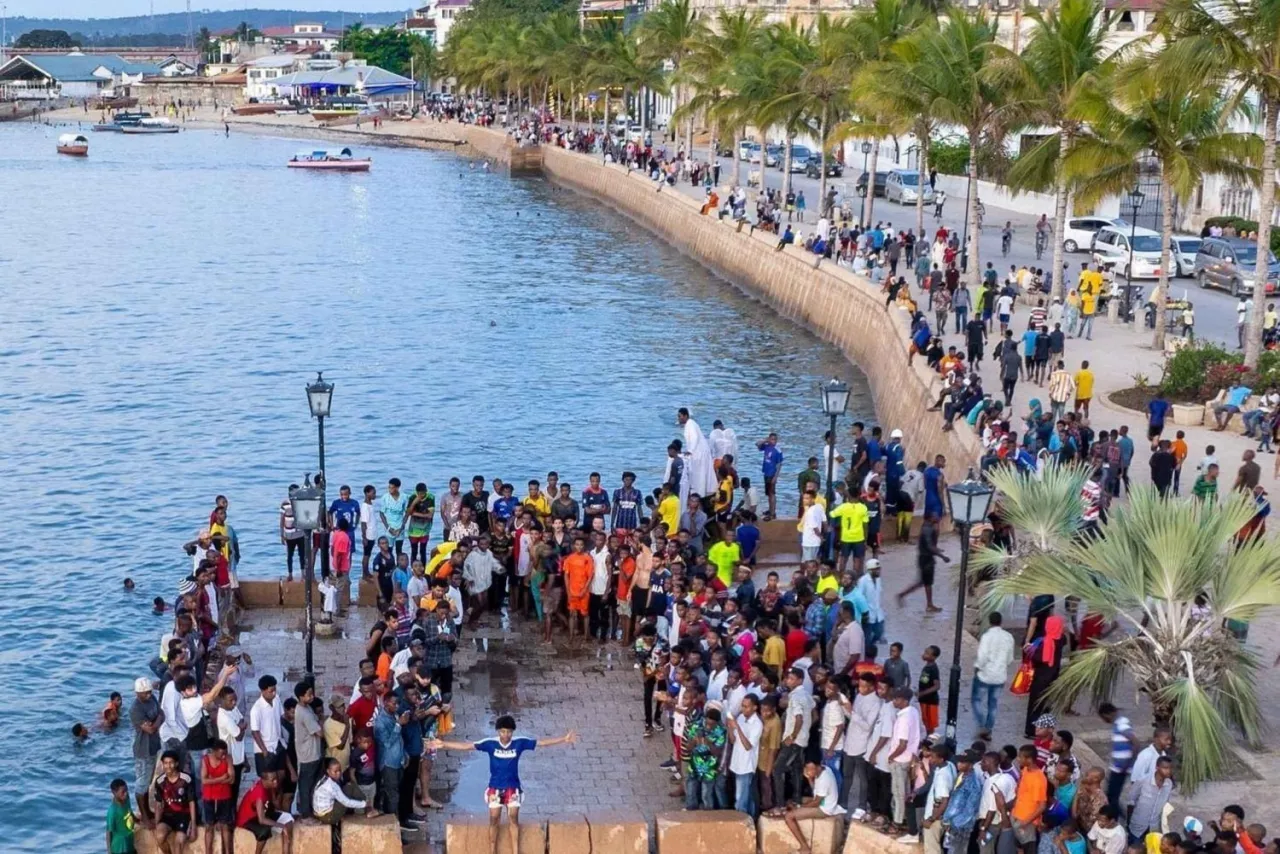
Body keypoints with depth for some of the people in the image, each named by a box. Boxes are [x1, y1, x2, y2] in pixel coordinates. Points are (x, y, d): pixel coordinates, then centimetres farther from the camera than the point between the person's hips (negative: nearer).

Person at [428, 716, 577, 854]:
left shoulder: (519, 743, -9)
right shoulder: (490, 744, -11)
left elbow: (542, 743, -6)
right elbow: (467, 745, -13)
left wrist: (564, 739, -10)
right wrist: (443, 744, -20)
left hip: (513, 787, 0)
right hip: (495, 787, 0)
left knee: (513, 817, -6)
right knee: (494, 819, -2)